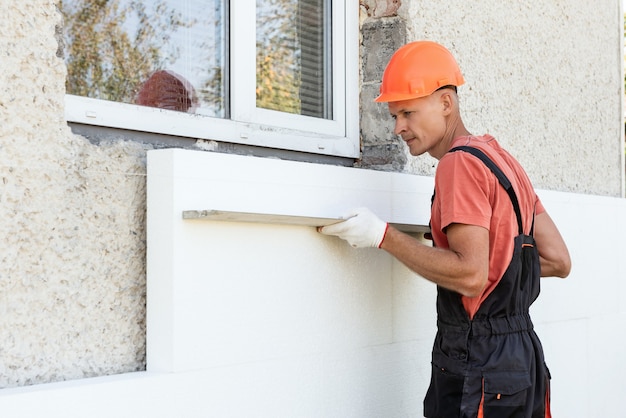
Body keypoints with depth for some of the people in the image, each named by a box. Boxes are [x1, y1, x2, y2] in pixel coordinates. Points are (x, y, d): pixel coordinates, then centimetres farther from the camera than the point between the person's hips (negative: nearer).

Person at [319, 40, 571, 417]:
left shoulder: (460, 163, -13)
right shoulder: (501, 158, 16)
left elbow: (471, 276, -23)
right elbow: (559, 261, 15)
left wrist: (383, 236, -18)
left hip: (479, 365, -10)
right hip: (522, 354, 10)